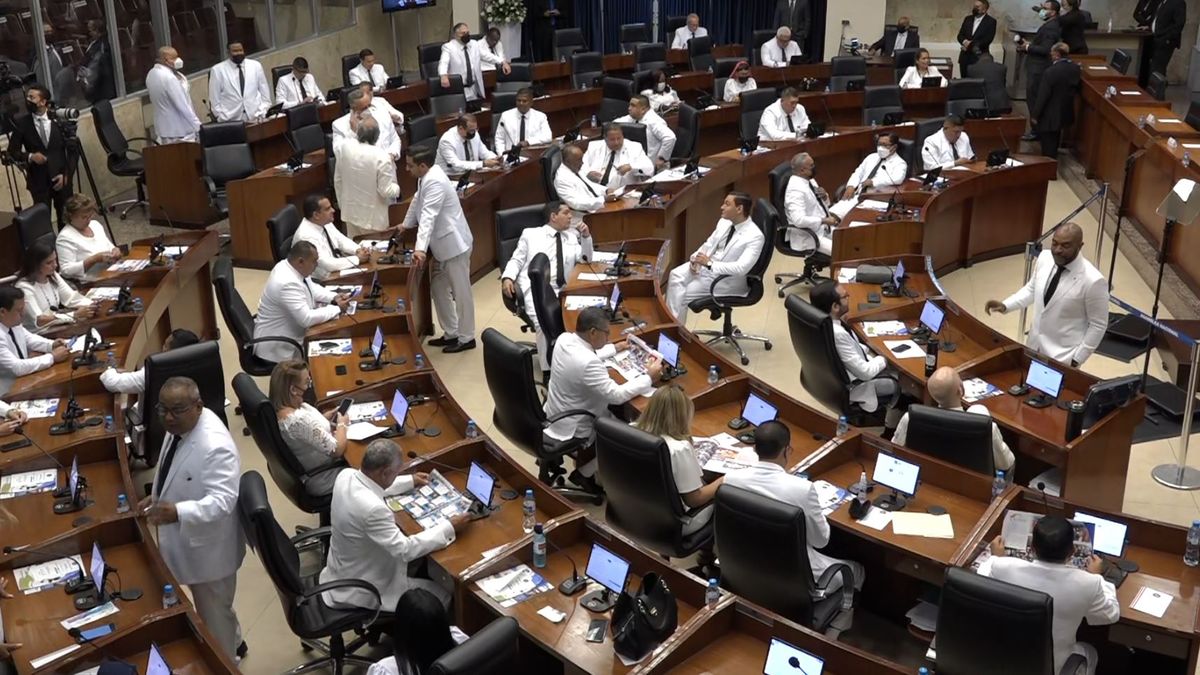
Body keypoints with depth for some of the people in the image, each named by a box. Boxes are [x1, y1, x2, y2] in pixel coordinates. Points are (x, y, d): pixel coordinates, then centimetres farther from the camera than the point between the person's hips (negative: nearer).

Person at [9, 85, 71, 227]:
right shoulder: (21, 123, -2)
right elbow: (13, 151, 3)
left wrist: (66, 173, -8)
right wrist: (30, 156, -17)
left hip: (61, 178, 0)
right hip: (38, 181, 0)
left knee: (66, 218, 6)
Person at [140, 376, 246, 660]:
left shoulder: (215, 446, -34)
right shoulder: (180, 425, -4)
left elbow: (221, 501, -37)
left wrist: (178, 512, -51)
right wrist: (159, 496, 5)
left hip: (207, 547, -9)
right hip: (186, 540, 9)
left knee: (213, 612, 14)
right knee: (206, 606, 30)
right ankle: (232, 642, 53)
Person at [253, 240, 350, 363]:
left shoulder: (287, 266, -3)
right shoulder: (287, 284, -31)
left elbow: (311, 288, 13)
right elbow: (307, 319, -31)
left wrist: (334, 298, -2)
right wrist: (337, 309, -20)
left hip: (284, 333, 9)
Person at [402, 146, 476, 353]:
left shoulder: (434, 182, -24)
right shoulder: (426, 177, 6)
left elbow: (428, 216, -34)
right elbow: (417, 201, 23)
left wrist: (420, 248, -42)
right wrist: (406, 224, 35)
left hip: (454, 244, -10)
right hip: (443, 244, 10)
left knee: (461, 292, 2)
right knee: (438, 289, 16)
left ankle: (466, 338, 13)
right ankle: (451, 333, 26)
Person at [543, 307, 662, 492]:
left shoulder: (564, 339, -8)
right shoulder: (587, 363, -34)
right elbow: (617, 395, -26)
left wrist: (614, 349, 21)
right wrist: (648, 377, -15)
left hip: (553, 416, 9)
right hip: (569, 432, -9)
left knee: (614, 414, 22)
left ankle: (584, 464, 29)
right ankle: (583, 473, 16)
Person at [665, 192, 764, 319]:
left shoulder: (755, 236, -22)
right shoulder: (724, 222, 0)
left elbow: (741, 268, -30)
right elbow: (709, 244, 9)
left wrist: (710, 263, -30)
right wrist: (696, 260, -11)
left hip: (729, 278, -7)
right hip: (708, 265, 7)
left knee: (685, 293, -15)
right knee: (676, 274, -13)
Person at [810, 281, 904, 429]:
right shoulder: (837, 334, -37)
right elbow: (865, 372, -27)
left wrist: (867, 350, 3)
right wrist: (884, 359, -10)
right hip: (850, 387, -8)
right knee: (901, 385, 10)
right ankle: (891, 430, 33)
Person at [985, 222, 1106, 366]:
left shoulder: (1093, 281, -23)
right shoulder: (1044, 258, -7)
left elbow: (1098, 326, -13)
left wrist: (1077, 359, -10)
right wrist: (1005, 305, -4)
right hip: (1034, 347, 6)